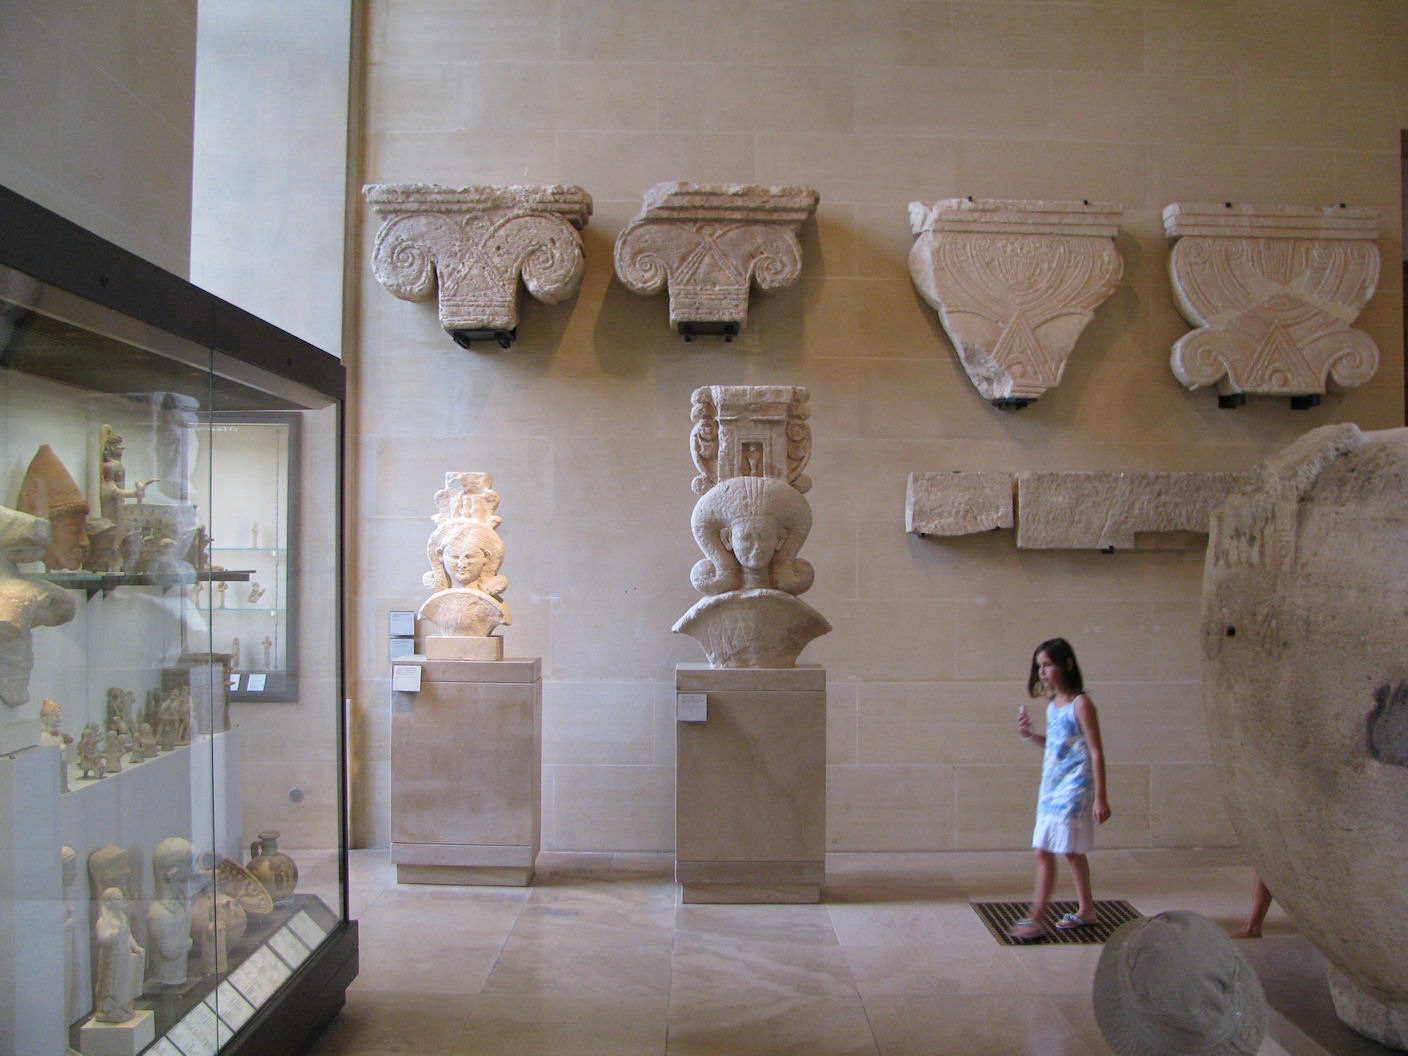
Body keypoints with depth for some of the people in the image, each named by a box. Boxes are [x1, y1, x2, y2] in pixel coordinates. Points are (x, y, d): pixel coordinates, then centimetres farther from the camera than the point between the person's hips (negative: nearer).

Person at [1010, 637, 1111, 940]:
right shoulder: (1052, 703, 10)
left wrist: (1100, 798, -16)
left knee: (1045, 851, -10)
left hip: (1073, 787, -8)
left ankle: (1035, 920, -6)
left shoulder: (1080, 705, -14)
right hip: (1051, 786, 8)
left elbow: (1096, 753, -14)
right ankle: (1086, 910, 31)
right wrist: (1030, 735, 3)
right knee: (1071, 851, 17)